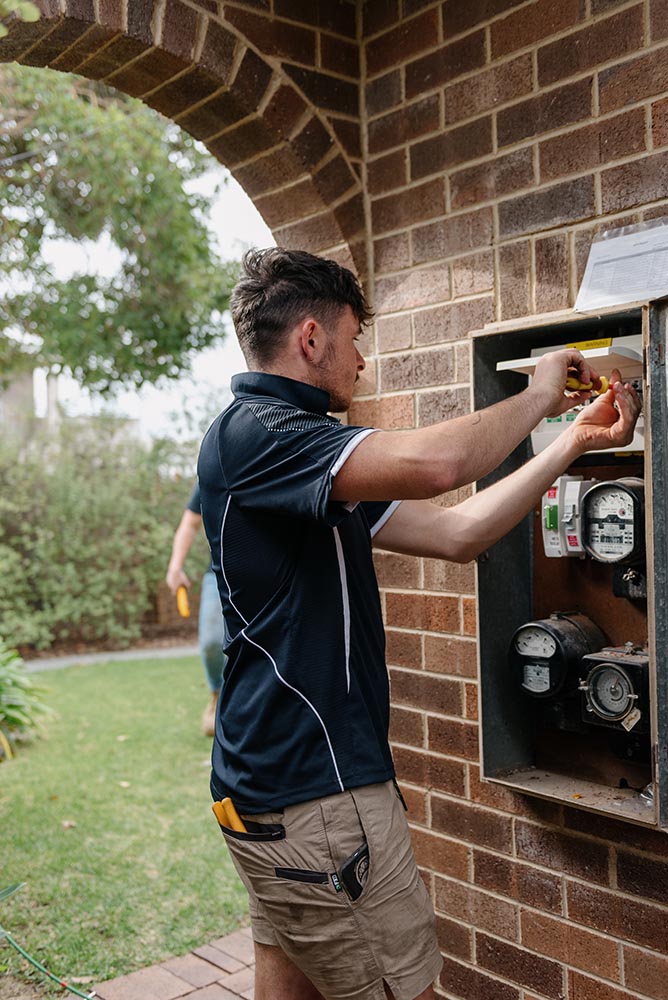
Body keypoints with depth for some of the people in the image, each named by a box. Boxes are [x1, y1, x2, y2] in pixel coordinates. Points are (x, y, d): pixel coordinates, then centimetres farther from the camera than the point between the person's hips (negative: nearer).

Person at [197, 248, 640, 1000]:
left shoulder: (306, 466, 15)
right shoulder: (253, 433, -16)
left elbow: (455, 532, 10)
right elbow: (434, 462, -31)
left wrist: (574, 441, 9)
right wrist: (537, 397, -11)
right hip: (314, 794, -10)